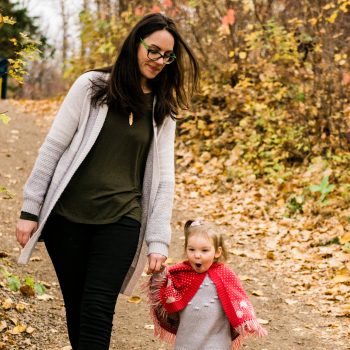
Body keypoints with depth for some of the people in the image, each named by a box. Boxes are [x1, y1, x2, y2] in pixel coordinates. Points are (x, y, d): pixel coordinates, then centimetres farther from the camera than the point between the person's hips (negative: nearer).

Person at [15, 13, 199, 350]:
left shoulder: (162, 109, 8)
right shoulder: (92, 86, 0)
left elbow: (163, 177, 7)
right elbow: (53, 147, 0)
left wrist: (158, 240, 0)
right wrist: (30, 209, -3)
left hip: (121, 222, 1)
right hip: (67, 217, -1)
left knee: (97, 311, -8)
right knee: (76, 307, 7)